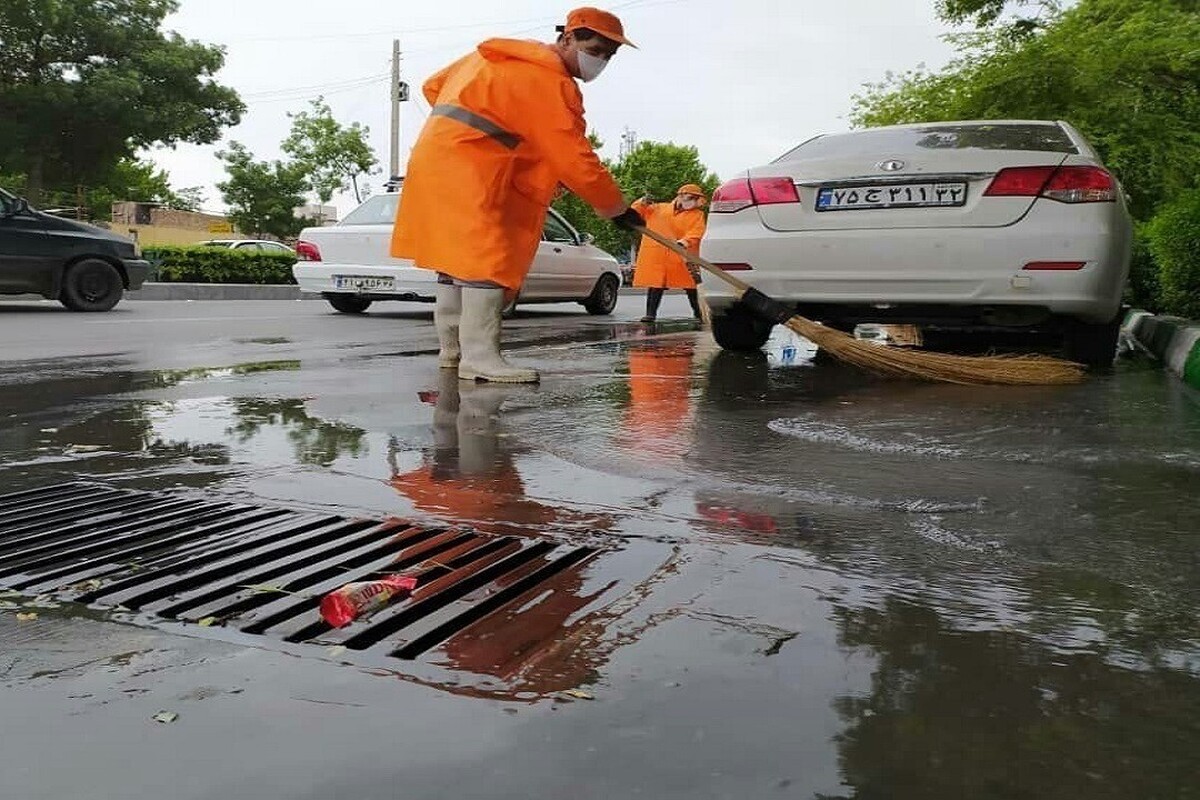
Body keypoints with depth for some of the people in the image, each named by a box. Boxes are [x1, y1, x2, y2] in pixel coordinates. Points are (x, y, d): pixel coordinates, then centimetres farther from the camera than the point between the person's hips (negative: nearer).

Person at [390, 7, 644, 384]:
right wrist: (617, 208, -9)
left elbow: (434, 86, 21)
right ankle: (479, 357, -17)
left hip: (438, 160, 10)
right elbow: (574, 157, -16)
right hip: (469, 173, -10)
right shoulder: (547, 79, -12)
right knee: (486, 259, -14)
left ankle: (453, 348, 20)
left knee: (455, 256, 13)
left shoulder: (498, 55, 18)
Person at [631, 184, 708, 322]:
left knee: (691, 286, 0)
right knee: (655, 285, 2)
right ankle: (651, 313, 7)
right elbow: (636, 212, 17)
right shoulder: (659, 209, 15)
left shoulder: (697, 215, 8)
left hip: (683, 256, -1)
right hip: (656, 255, 1)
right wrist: (643, 203, -4)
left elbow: (695, 233, -8)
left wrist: (684, 242, -27)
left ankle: (699, 313, 10)